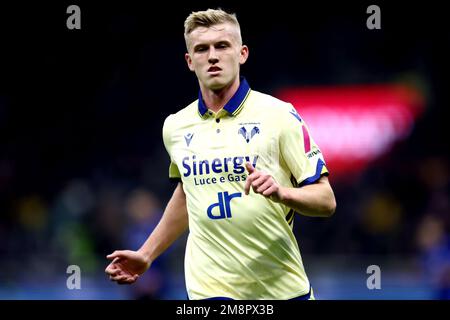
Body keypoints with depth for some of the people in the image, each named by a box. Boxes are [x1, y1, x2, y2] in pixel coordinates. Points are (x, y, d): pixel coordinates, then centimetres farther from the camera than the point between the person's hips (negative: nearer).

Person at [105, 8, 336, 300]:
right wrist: (147, 254, 23)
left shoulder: (279, 115, -5)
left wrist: (280, 192, -24)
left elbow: (326, 201, -6)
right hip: (211, 289, 1)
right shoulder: (175, 127, 7)